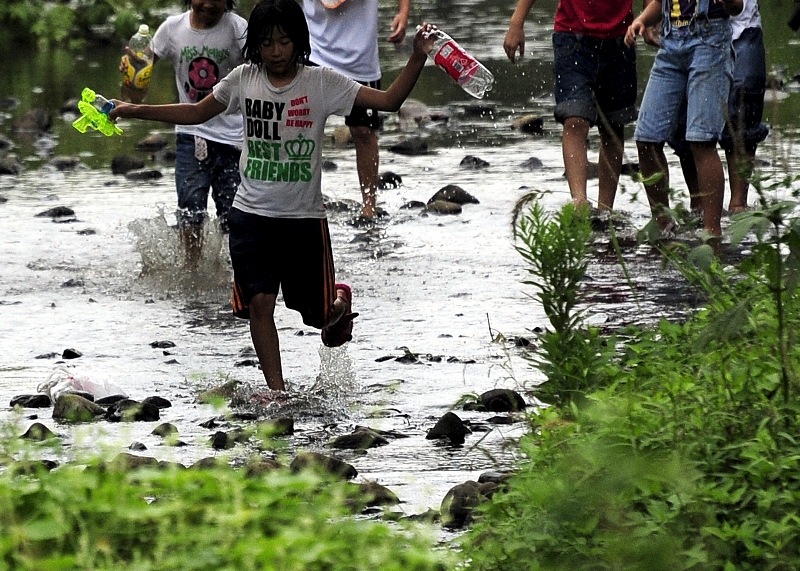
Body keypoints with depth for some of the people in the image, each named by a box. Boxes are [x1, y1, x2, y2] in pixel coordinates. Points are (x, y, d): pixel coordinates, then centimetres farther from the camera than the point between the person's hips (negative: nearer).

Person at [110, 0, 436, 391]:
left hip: (304, 217, -2)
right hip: (252, 214, 2)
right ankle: (277, 391, 5)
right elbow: (196, 113, 12)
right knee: (259, 303, -6)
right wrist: (133, 110, 6)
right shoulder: (244, 80, 0)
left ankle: (339, 301, 42)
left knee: (318, 314, 5)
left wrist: (418, 57, -24)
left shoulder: (321, 83, -7)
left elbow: (388, 101, -11)